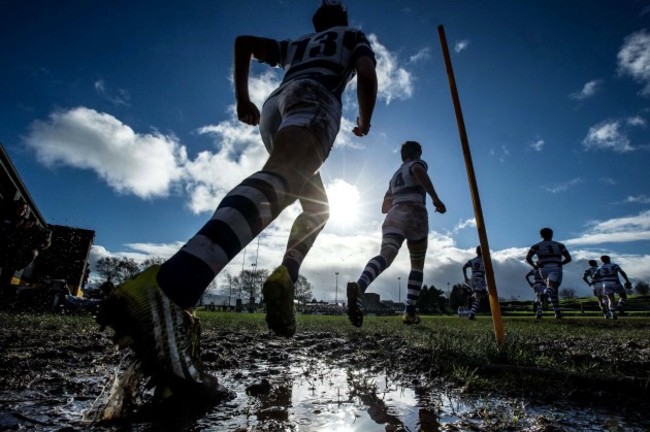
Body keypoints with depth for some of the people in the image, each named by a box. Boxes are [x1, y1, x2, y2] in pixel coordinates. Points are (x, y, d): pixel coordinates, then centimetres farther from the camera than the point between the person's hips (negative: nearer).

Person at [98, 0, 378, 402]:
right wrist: (365, 121, 24)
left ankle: (285, 277, -13)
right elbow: (367, 75, 10)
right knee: (280, 178, -35)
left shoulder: (295, 44, 43)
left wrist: (242, 97, 28)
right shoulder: (354, 36, 32)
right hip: (312, 98, -6)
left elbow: (244, 42, 32)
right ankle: (167, 289, -59)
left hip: (273, 107, 6)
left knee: (317, 206, 15)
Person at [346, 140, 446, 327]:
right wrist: (436, 199, -17)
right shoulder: (418, 163, 16)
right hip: (415, 214, -4)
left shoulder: (395, 176, 32)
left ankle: (359, 286, -52)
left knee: (385, 255, -21)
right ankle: (409, 311, 0)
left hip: (393, 216, 4)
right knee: (417, 265, 12)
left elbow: (385, 207, 33)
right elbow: (419, 172, -13)